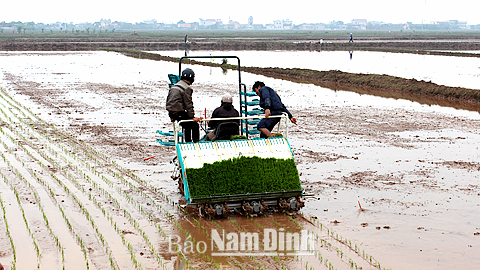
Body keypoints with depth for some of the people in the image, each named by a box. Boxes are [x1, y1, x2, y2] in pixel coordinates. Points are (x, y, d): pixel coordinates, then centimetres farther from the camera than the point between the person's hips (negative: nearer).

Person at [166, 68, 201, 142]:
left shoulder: (174, 86, 16)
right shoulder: (187, 88, -11)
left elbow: (168, 100, 21)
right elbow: (188, 103, -14)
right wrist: (192, 116, -10)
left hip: (171, 113, 9)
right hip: (179, 113, -9)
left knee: (187, 125, 27)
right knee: (195, 125, 3)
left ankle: (188, 142, 34)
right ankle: (196, 142, 2)